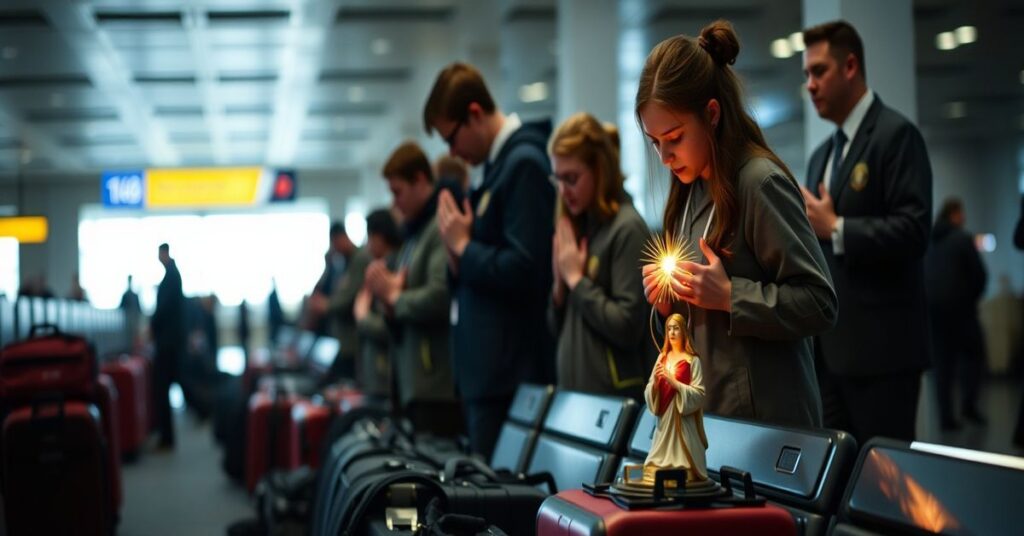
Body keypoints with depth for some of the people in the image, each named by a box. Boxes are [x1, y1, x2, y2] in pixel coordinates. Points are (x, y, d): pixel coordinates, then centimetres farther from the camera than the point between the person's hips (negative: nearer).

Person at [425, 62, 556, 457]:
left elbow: (523, 270, -22)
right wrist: (459, 259, 1)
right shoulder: (499, 162, 15)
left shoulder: (524, 164, -13)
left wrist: (464, 247, -10)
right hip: (485, 371, 10)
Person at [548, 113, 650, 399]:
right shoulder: (577, 227, 10)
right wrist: (560, 285, -2)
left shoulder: (627, 228, -11)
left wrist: (577, 280, -13)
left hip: (612, 397, -7)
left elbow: (627, 328, -20)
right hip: (573, 389, 7)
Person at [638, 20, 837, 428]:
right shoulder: (691, 186, 9)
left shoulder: (761, 182, -15)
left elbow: (820, 304, -16)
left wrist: (730, 296, -22)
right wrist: (669, 301, 0)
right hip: (707, 408, 7)